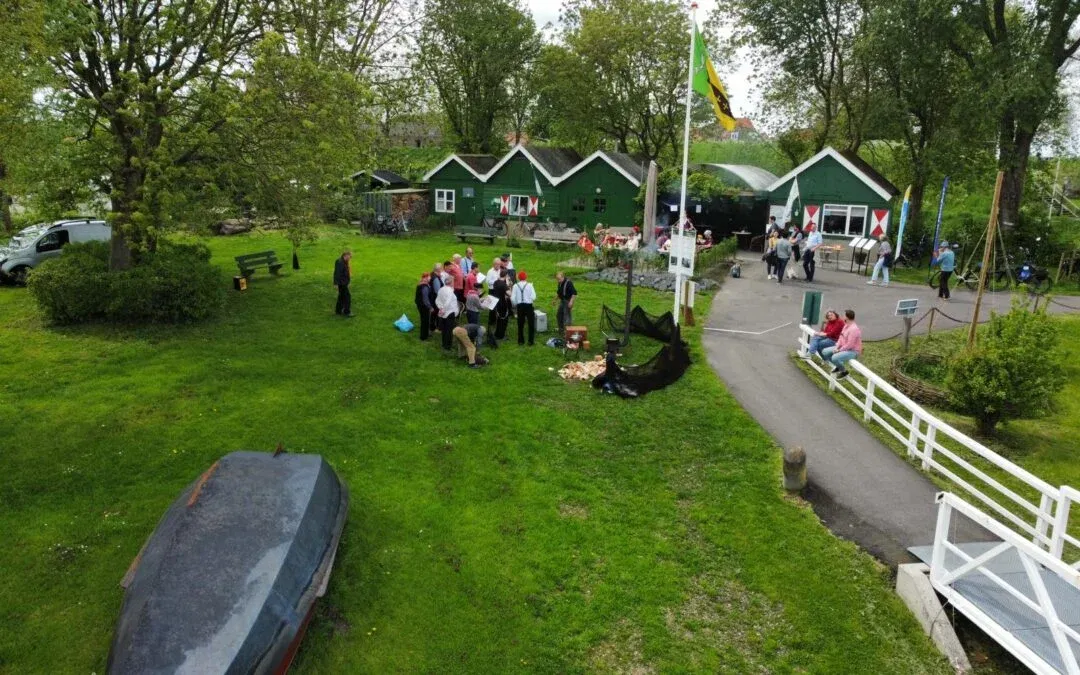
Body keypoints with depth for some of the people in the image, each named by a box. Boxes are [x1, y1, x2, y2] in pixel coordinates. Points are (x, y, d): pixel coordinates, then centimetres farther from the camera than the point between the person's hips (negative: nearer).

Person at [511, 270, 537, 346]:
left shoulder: (515, 286, -4)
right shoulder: (529, 285, -9)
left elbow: (512, 298, -5)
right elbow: (533, 297, -15)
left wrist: (514, 306, 10)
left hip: (519, 306, 2)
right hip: (528, 305, -2)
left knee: (520, 324, 14)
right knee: (531, 323, 8)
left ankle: (521, 340, 19)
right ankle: (531, 341, 8)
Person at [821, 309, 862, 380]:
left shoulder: (854, 329, -27)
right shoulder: (846, 325, 4)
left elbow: (850, 345, -28)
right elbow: (841, 337, 10)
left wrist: (839, 350, -18)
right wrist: (837, 347, -4)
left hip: (852, 351, -10)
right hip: (843, 347, 10)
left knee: (835, 358, -33)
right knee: (825, 352, 4)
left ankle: (844, 371, -4)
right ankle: (838, 366, 19)